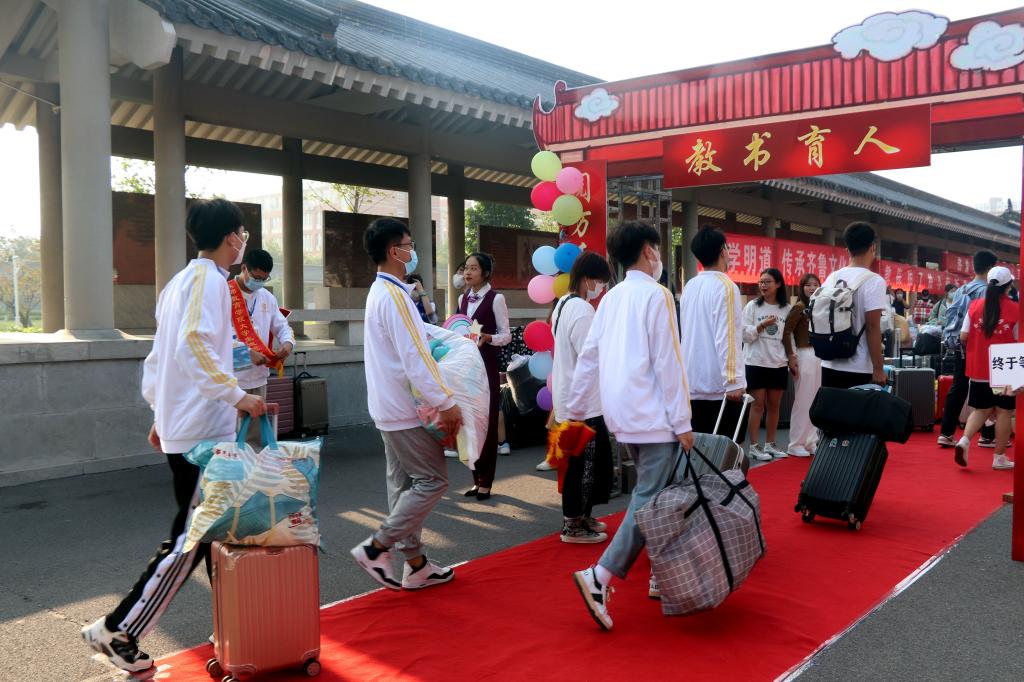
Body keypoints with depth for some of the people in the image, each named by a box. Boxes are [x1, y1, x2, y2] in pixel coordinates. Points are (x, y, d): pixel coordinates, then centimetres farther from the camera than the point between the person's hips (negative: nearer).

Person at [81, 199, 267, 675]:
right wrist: (237, 395, -24)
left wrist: (160, 413, 23)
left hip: (180, 424, 10)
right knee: (190, 537, -4)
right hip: (203, 428, -10)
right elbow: (194, 344, -26)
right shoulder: (209, 278, -11)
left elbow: (159, 355, 19)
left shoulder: (180, 281, 17)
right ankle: (119, 631, 1)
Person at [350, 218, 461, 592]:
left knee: (404, 484, 12)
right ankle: (375, 547, 0)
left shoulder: (380, 291, 12)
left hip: (390, 406, 10)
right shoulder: (393, 295, -19)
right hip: (404, 407, -10)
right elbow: (414, 356, -24)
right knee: (433, 480, -3)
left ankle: (415, 565, 19)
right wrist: (446, 402, -21)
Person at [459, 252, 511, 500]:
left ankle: (486, 481, 8)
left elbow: (506, 335, -7)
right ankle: (476, 479, 19)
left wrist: (487, 337, -24)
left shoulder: (496, 299, -8)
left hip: (487, 364, -6)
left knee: (487, 421, -1)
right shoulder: (463, 299, 12)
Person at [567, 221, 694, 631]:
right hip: (652, 415, -8)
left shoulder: (611, 297, 11)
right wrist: (682, 421, -11)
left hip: (622, 413, 8)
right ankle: (600, 577, -16)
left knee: (655, 493, 17)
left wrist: (574, 410, 18)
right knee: (649, 500, -7)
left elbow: (589, 357, 11)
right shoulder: (656, 294, -10)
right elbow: (667, 363, -13)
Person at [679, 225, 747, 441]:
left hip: (693, 383, 7)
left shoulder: (689, 287, 10)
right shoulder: (725, 286, -11)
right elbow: (726, 338, -18)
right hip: (719, 384, -7)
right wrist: (733, 381, -18)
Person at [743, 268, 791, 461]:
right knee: (758, 404, -2)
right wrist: (761, 326, -20)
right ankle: (754, 446, 4)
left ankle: (770, 444, 18)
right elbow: (745, 334, -6)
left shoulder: (786, 309, 6)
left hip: (779, 363, 3)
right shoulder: (752, 306, -2)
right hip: (756, 362, -3)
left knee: (774, 404, 8)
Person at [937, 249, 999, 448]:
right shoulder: (986, 291, -12)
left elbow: (949, 315, 8)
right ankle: (987, 436, 11)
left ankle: (946, 433, 7)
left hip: (959, 347, 7)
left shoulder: (961, 290, 9)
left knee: (958, 389, 9)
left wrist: (950, 341, 13)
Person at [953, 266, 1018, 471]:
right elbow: (1017, 340, -5)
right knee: (1004, 411, 8)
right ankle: (999, 457, 12)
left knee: (982, 409, 14)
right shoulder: (1014, 309, -9)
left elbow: (963, 337, -1)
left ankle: (964, 440, -8)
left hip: (978, 368, 3)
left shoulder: (975, 306, -3)